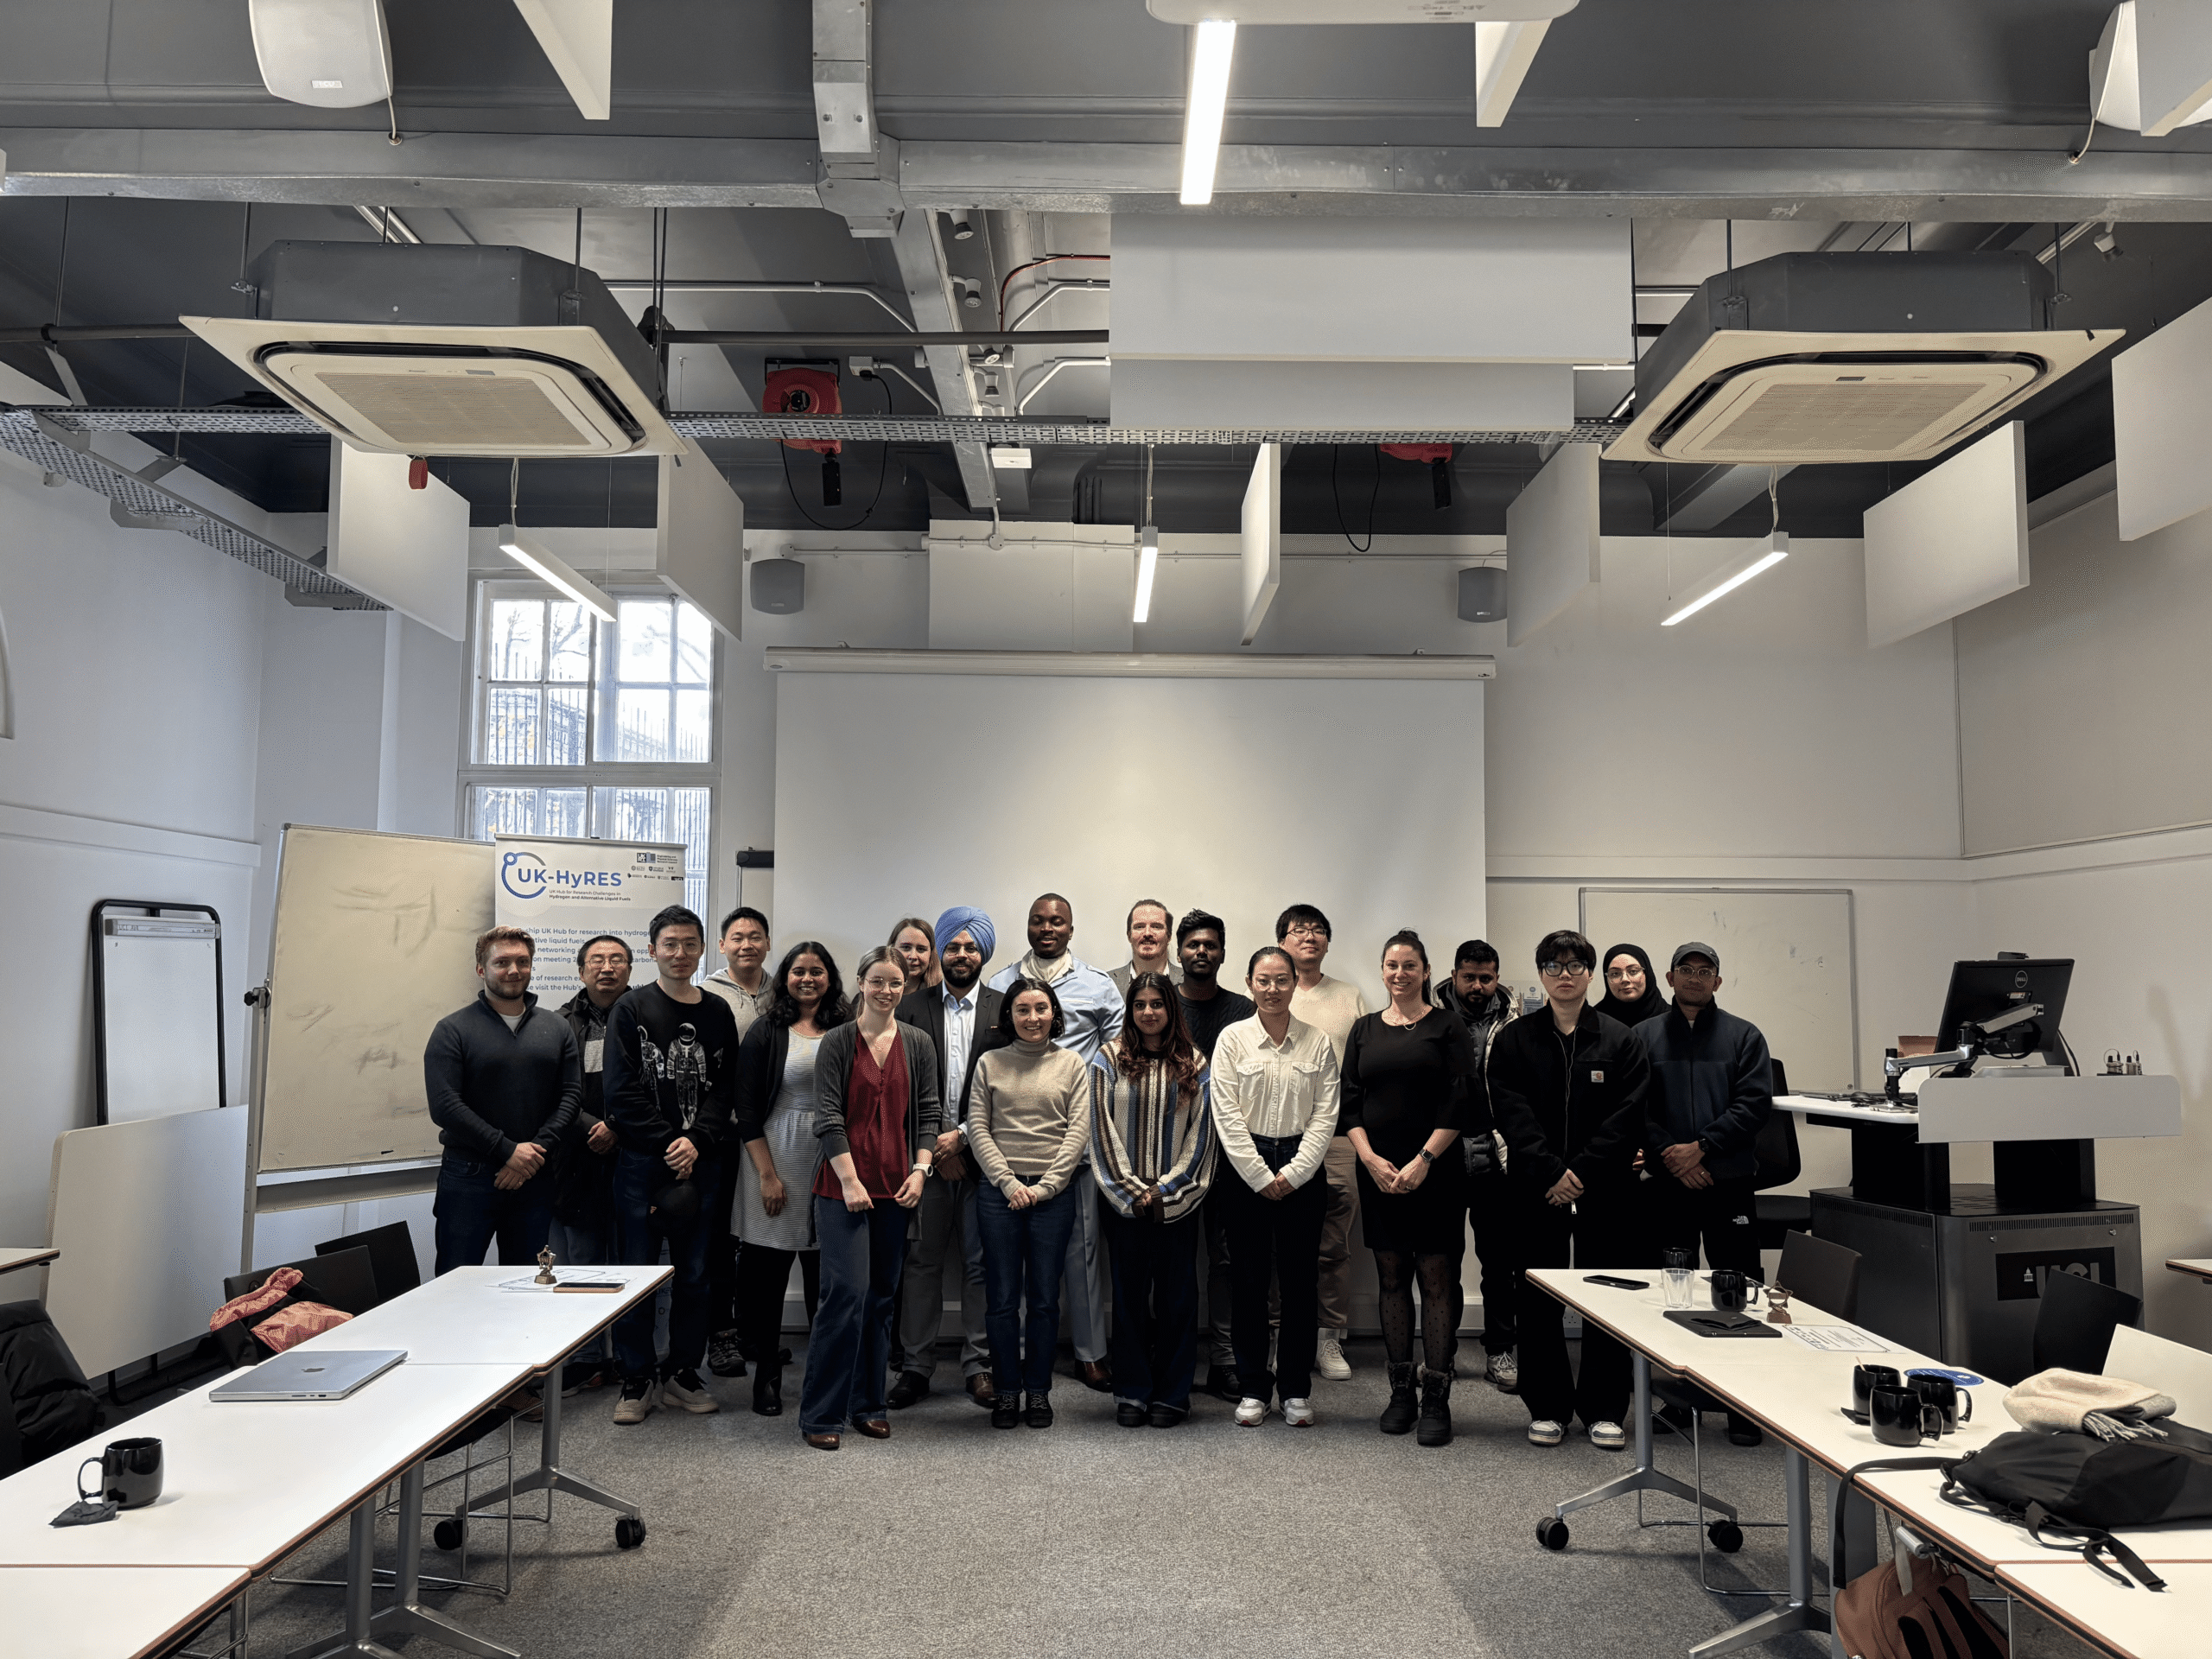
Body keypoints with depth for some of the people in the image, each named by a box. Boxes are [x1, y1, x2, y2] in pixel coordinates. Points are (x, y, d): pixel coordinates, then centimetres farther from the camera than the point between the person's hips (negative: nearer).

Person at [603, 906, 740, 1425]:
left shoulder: (718, 1013, 8)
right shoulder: (631, 1009, -1)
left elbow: (725, 1089, 3)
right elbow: (622, 1093, -7)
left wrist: (696, 1141, -12)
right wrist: (669, 1145, -12)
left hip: (700, 1162, 3)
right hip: (641, 1162, -3)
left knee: (694, 1274, 9)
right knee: (637, 1274, 4)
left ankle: (682, 1373, 22)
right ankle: (636, 1381, 16)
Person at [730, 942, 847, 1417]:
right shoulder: (766, 1031, 1)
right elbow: (747, 1109, -2)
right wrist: (767, 1174, -9)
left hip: (831, 1166, 1)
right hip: (775, 1162, -1)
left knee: (825, 1280, 4)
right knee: (767, 1275, 3)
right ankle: (767, 1377, 16)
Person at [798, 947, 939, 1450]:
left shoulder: (919, 1046, 9)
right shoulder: (837, 1043, -1)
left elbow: (928, 1113, 9)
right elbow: (828, 1116, -5)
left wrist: (919, 1170, -3)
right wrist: (849, 1179, -12)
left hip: (895, 1188, 4)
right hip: (844, 1187, -4)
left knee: (882, 1296, 9)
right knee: (847, 1292, -9)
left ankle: (867, 1404, 21)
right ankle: (821, 1414, 0)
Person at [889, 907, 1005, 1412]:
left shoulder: (1004, 1010, 5)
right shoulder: (912, 1007, 6)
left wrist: (962, 1137, -9)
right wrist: (933, 1145, -6)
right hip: (926, 1153, 0)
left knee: (981, 1262, 4)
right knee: (922, 1260, 4)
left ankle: (978, 1365, 14)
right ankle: (917, 1364, 14)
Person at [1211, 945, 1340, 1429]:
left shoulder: (1318, 1042, 4)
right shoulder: (1232, 1039, 0)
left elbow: (1326, 1114, 1)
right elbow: (1227, 1116, -4)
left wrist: (1293, 1173, -8)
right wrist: (1261, 1176, -9)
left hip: (1302, 1171, 1)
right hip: (1246, 1169, -1)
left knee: (1300, 1280, 4)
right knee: (1248, 1279, 3)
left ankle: (1296, 1389, 16)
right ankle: (1253, 1387, 14)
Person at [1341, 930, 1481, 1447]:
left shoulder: (1447, 1028, 1)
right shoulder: (1365, 1030, 11)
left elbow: (1460, 1103, -5)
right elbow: (1349, 1102, 7)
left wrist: (1423, 1161, -14)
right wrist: (1371, 1160, -6)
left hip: (1435, 1169, -3)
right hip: (1378, 1170, 3)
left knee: (1437, 1278, -5)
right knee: (1392, 1278, 7)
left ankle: (1436, 1397, -2)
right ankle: (1401, 1390, 14)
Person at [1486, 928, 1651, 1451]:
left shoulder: (1621, 1041, 4)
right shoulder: (1513, 1040, 5)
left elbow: (1626, 1117, -4)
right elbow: (1512, 1113, -4)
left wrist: (1581, 1173, -13)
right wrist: (1551, 1173, -15)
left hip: (1605, 1191, 0)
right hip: (1536, 1191, 1)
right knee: (1539, 1302, 6)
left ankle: (1605, 1408, 17)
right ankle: (1547, 1407, 18)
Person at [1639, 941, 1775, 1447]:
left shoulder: (1744, 1036, 7)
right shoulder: (1643, 1036, 9)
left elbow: (1755, 1103, -3)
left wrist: (1701, 1148, -12)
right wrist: (1670, 1156, -11)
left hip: (1730, 1183, -1)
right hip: (1667, 1185, 1)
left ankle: (1744, 1405, 5)